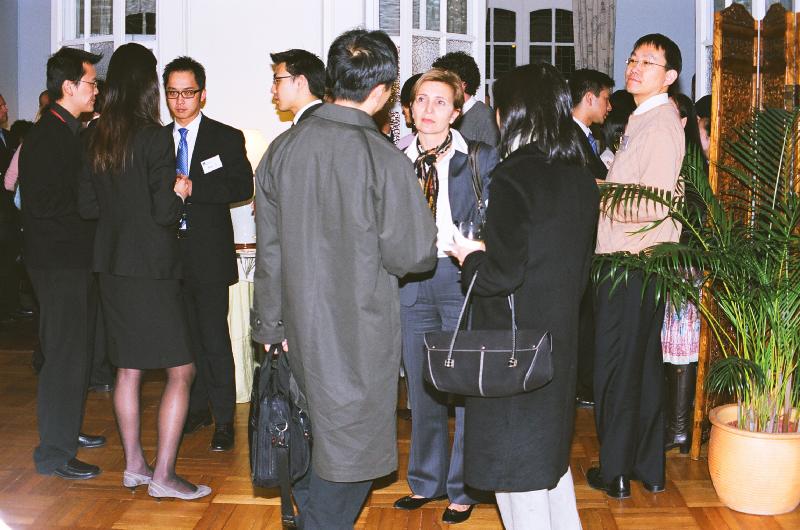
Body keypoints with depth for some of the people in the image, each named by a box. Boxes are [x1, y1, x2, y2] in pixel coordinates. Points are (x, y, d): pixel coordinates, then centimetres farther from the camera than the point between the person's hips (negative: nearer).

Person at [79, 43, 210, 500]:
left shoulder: (97, 137, 5)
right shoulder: (155, 137, -15)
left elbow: (88, 206, 10)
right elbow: (165, 212, -17)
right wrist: (180, 191, 2)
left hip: (112, 268, 8)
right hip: (152, 269, -7)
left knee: (129, 369, 15)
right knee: (181, 371, 1)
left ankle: (134, 465, 25)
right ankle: (163, 474, 2)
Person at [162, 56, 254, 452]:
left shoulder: (227, 138, 0)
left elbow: (244, 186, -12)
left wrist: (191, 187, -19)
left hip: (209, 254, -4)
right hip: (171, 253, 4)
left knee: (215, 339, -3)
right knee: (186, 336, 11)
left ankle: (224, 419, 6)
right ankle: (197, 407, 24)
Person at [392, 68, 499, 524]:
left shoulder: (482, 159, -1)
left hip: (460, 277, -3)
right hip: (410, 279, 4)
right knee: (421, 386, 13)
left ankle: (464, 488, 18)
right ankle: (426, 481, 29)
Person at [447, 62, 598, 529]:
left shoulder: (512, 178, -19)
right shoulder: (581, 177, 5)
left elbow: (503, 274, -22)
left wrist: (470, 257, -1)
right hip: (563, 334, 8)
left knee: (516, 460, 5)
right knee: (552, 448, 22)